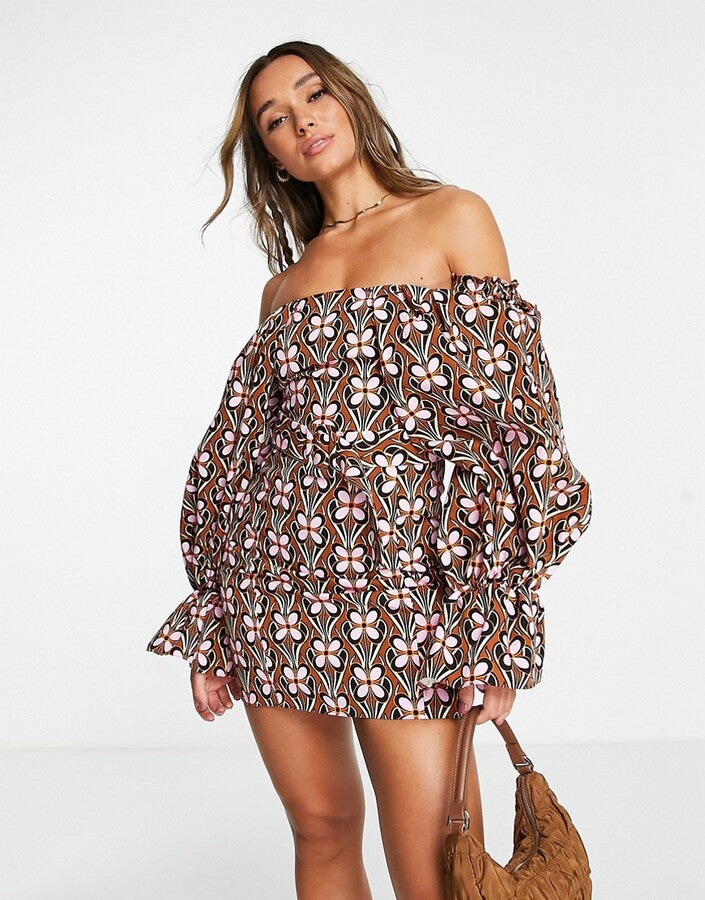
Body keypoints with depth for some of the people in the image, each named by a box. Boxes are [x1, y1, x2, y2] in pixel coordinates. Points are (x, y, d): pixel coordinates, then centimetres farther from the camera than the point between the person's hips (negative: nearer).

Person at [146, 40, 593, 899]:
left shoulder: (453, 217, 4)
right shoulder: (284, 285, 16)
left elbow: (507, 409, -3)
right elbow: (242, 444, 14)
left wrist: (498, 623, -10)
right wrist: (211, 631, 9)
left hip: (404, 566, -4)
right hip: (280, 578, 4)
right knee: (321, 830, 12)